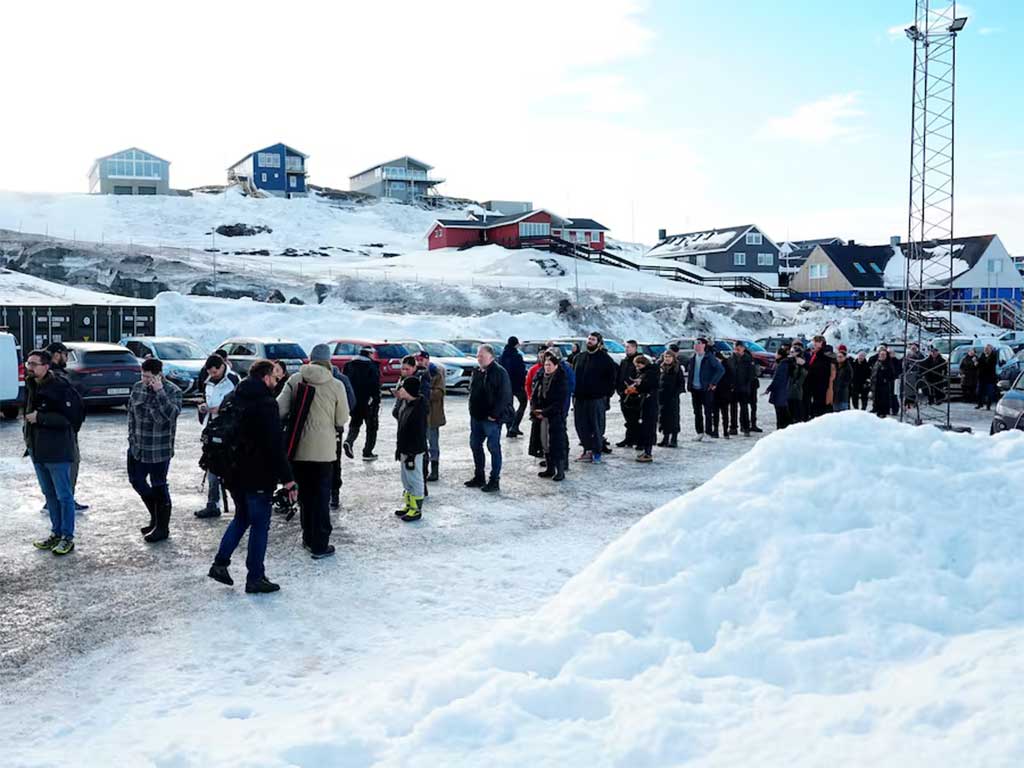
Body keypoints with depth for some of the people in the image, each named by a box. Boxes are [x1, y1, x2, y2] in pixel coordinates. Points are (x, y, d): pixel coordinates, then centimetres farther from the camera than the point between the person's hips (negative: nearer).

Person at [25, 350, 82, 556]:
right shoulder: (30, 386, 9)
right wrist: (28, 439, 15)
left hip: (57, 450, -8)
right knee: (49, 494, 16)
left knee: (63, 495, 0)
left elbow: (70, 417, -22)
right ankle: (56, 533, 27)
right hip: (37, 449, 8)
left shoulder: (60, 387, -16)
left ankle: (68, 537, 8)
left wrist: (40, 418, -19)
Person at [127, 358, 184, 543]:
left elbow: (172, 414, -29)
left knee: (159, 487, 2)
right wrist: (132, 436, 11)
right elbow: (131, 412, 14)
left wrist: (159, 391, -30)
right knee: (136, 481, 16)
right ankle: (156, 517, 36)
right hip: (137, 446, 7)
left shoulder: (172, 391, -13)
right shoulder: (137, 387, 4)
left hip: (160, 449, -7)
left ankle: (162, 528, 16)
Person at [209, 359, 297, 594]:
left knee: (241, 517, 23)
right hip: (258, 477, -8)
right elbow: (276, 445, -21)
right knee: (260, 525, 2)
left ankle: (220, 563, 18)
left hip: (234, 474, 8)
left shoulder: (235, 399, 10)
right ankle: (255, 578, 8)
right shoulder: (266, 404, -17)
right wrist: (287, 478, -19)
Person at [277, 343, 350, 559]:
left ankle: (309, 538, 28)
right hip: (323, 448, -2)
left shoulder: (295, 379, -4)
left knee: (304, 493, 17)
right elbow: (342, 421, -2)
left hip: (299, 447, 2)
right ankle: (320, 545, 6)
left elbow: (279, 409, -7)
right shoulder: (336, 386, -8)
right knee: (321, 496, 6)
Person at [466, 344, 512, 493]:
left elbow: (504, 396, -18)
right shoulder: (477, 372, 12)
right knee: (475, 445, 15)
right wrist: (472, 411, 11)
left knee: (494, 448, -2)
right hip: (476, 417, 9)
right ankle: (479, 477, 28)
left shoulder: (499, 372, -13)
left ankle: (494, 481, 4)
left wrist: (494, 415, -19)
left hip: (491, 419, -9)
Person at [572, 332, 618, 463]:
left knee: (597, 426, -2)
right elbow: (573, 375, 21)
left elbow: (613, 376, -5)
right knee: (581, 426, 8)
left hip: (597, 398, -6)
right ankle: (588, 450, 20)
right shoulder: (580, 357, 13)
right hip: (580, 398, 6)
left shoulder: (605, 358, -4)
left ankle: (597, 453, 8)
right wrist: (575, 392, 13)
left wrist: (608, 392, -8)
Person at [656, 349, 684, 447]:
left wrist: (676, 393, -12)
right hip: (662, 397, 4)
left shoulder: (677, 369, -1)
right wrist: (657, 391, 2)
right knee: (663, 417, 7)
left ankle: (674, 440, 3)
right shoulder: (661, 368, 9)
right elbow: (656, 381, 14)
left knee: (673, 417, -2)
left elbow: (681, 383, -2)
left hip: (673, 397, -4)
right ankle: (665, 438, 16)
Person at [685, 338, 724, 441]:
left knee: (708, 412, -2)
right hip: (694, 389, 6)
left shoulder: (709, 358, -8)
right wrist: (689, 384, 13)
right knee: (697, 412, 9)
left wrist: (713, 383, -12)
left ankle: (709, 432, 3)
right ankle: (699, 432, 16)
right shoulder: (692, 359, 10)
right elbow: (689, 371, 25)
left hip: (706, 389, -6)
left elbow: (721, 370, -11)